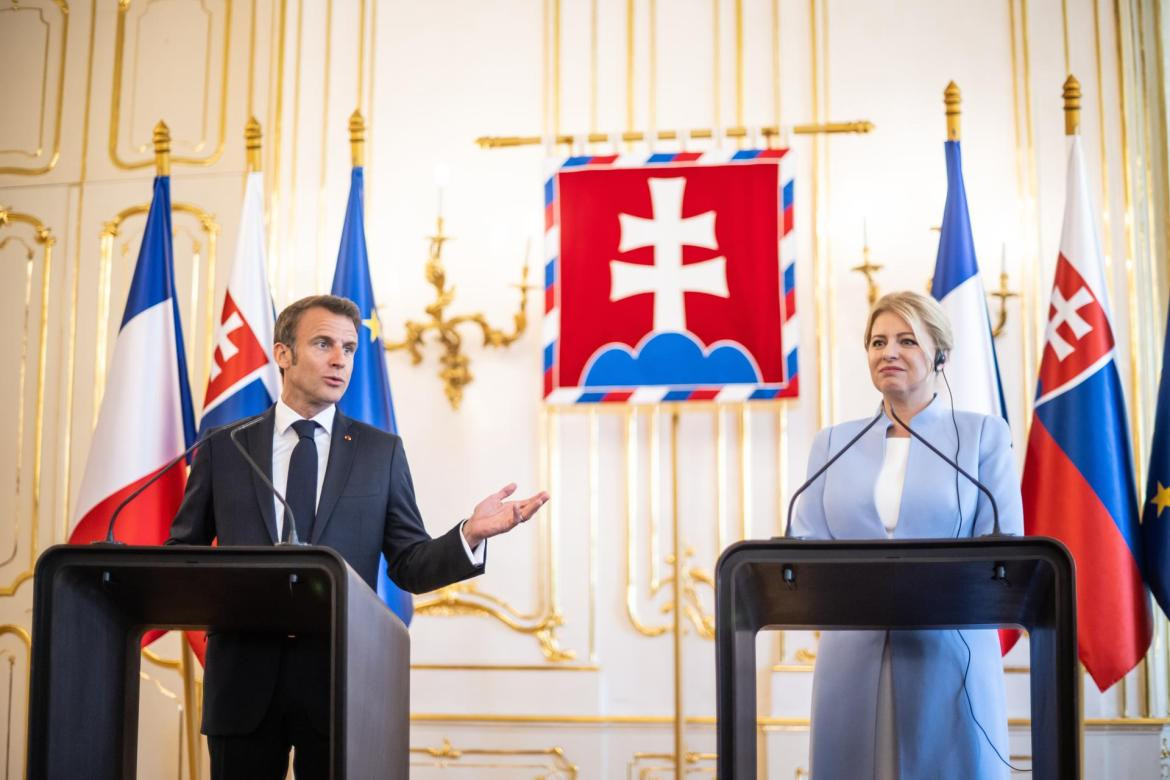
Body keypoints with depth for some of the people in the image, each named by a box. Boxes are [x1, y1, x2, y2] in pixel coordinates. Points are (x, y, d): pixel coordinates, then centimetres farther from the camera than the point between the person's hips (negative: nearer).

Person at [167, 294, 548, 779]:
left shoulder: (381, 451, 6)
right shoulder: (223, 448, 6)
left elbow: (409, 567, 3)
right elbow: (182, 550, 12)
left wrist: (469, 536, -16)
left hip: (342, 677, 0)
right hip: (244, 677, 0)